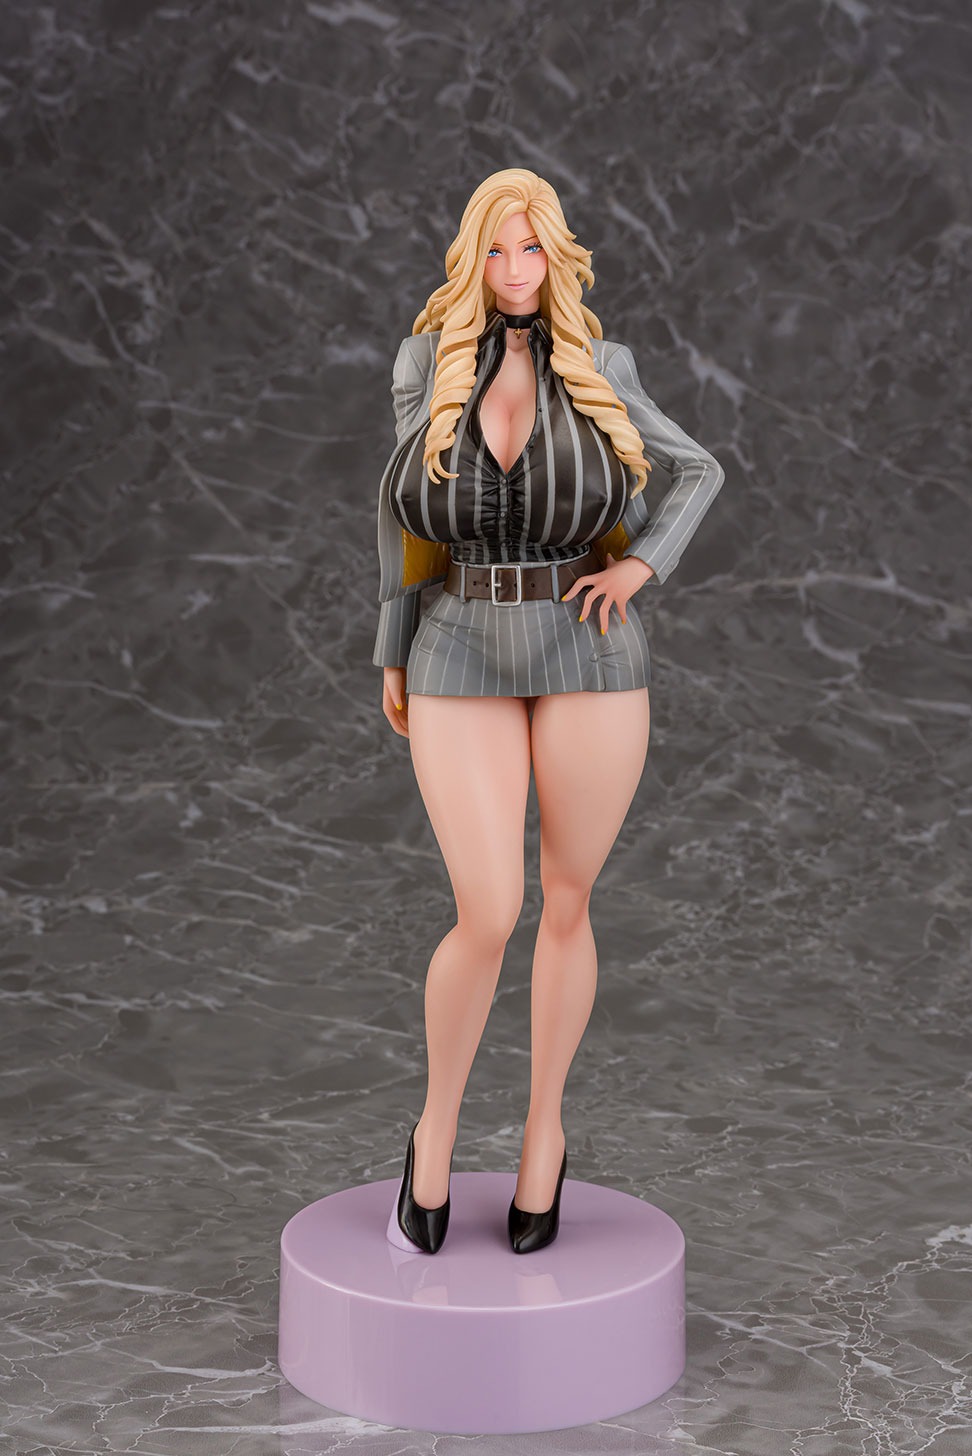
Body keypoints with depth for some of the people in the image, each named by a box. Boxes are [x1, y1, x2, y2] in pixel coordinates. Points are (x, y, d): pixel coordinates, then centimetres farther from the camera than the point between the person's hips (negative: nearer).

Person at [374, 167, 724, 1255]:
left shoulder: (598, 373, 3)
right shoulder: (427, 361, 3)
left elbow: (697, 472, 16)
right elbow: (405, 504, 13)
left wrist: (641, 565, -1)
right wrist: (393, 656, 14)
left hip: (588, 658, 1)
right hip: (463, 664, -1)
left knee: (565, 906, 7)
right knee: (488, 917, -10)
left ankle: (543, 1127, 27)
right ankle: (437, 1125, 14)